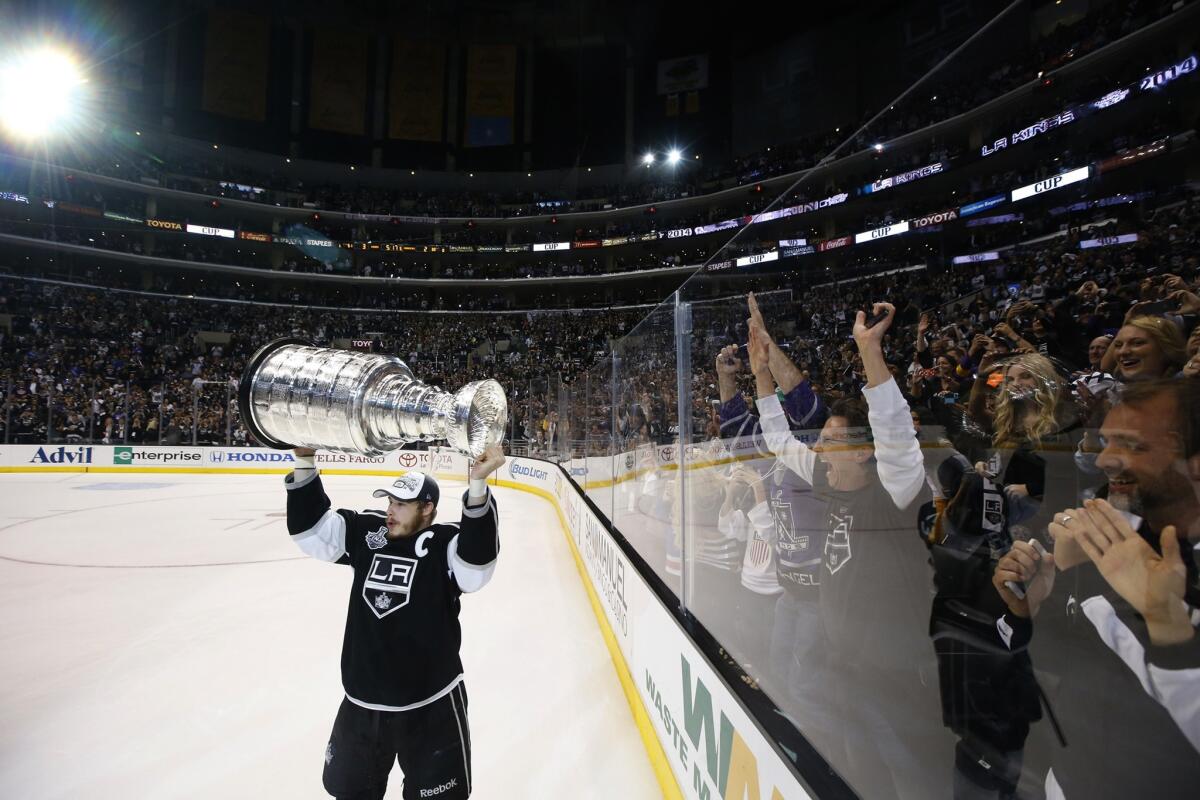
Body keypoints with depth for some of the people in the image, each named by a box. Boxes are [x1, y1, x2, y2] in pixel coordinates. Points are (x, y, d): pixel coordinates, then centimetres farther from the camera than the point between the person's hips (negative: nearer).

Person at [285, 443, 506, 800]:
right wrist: (304, 463, -12)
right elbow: (311, 528, 0)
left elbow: (478, 561, -36)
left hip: (430, 707, -5)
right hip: (361, 704, 5)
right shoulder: (366, 532, -1)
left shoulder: (445, 544, -17)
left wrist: (477, 484, -50)